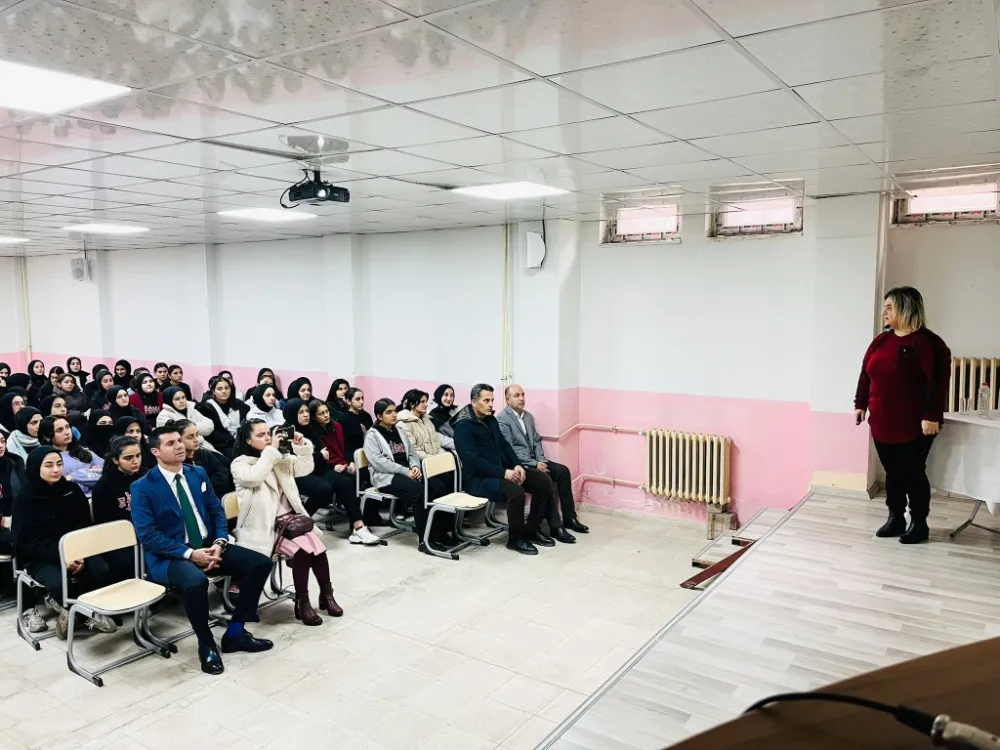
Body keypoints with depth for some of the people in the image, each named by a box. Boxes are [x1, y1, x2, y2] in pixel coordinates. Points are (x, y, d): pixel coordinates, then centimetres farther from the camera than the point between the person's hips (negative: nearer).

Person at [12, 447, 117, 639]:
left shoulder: (73, 490, 1)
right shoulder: (25, 498, -8)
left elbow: (85, 527, 4)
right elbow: (27, 540, -11)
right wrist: (61, 557, -25)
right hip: (40, 557, -3)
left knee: (101, 571, -26)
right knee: (58, 582, -33)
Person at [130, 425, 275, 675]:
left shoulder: (198, 473, 9)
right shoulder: (143, 487, -8)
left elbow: (217, 511, 9)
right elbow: (148, 536, -14)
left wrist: (219, 543, -10)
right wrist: (190, 553, -22)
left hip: (208, 546, 6)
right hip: (169, 556, -6)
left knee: (261, 563, -11)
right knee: (196, 581, -39)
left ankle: (235, 632, 3)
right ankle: (206, 644, -11)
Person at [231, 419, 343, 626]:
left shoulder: (280, 458, 15)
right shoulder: (240, 463, -2)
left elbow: (305, 468, 12)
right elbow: (253, 476, -23)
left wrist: (302, 446, -2)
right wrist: (271, 451, -19)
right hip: (266, 525, -5)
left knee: (318, 546, -19)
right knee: (301, 550, -27)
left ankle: (327, 594, -3)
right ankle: (302, 602, -13)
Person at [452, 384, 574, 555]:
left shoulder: (491, 419, 11)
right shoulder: (463, 426, -16)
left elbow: (504, 445, 16)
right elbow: (473, 460, -23)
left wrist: (517, 465, -3)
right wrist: (504, 473, -25)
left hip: (503, 470, 9)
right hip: (479, 478, -9)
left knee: (543, 483, -3)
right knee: (516, 492, -34)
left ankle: (532, 529, 10)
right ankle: (516, 538, -12)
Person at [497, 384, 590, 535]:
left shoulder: (528, 416, 14)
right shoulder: (502, 419, -12)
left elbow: (537, 440, 15)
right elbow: (509, 449, -18)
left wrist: (541, 460, -4)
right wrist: (534, 464, -19)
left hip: (534, 460, 8)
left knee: (563, 471, -10)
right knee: (545, 479, -28)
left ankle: (569, 518, -5)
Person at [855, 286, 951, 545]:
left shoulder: (927, 343, -13)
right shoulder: (881, 340, 9)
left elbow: (937, 383, -18)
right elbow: (865, 374, 14)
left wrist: (932, 416, -22)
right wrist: (861, 405, 11)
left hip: (913, 426, -6)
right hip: (882, 423, 6)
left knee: (913, 474, 3)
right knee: (892, 472, 13)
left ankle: (919, 523, 16)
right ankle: (895, 518, 24)